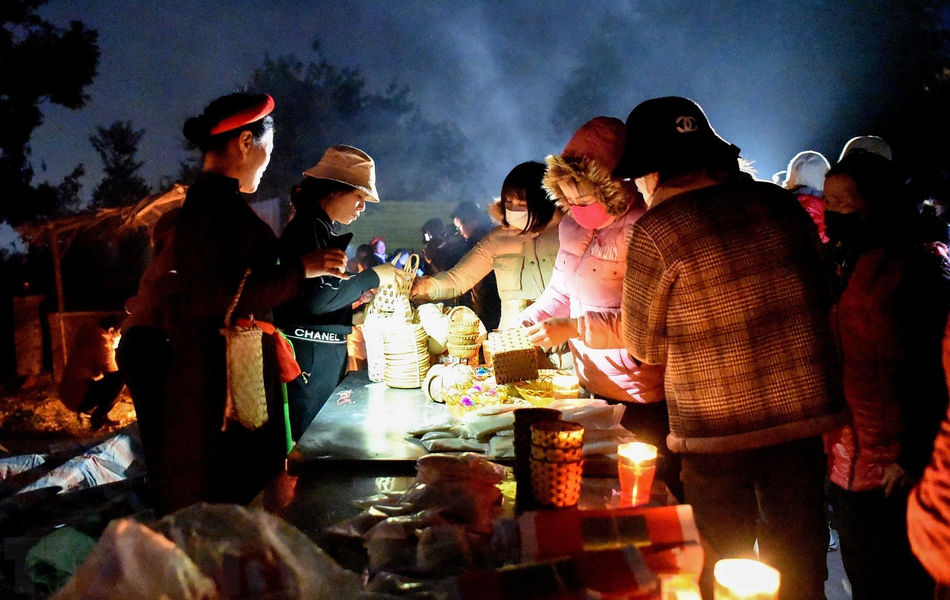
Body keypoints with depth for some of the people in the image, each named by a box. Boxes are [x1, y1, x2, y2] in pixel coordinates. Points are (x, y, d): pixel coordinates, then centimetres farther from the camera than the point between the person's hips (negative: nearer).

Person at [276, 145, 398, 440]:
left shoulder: (323, 229, 15)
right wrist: (373, 277, -12)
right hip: (310, 356, -9)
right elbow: (316, 299, -20)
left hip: (326, 353, 9)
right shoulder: (310, 228, -12)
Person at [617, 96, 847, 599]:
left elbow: (642, 345, -3)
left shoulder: (656, 230, -14)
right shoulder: (781, 203, 0)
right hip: (804, 411, 4)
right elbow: (820, 299, 12)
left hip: (718, 427, -4)